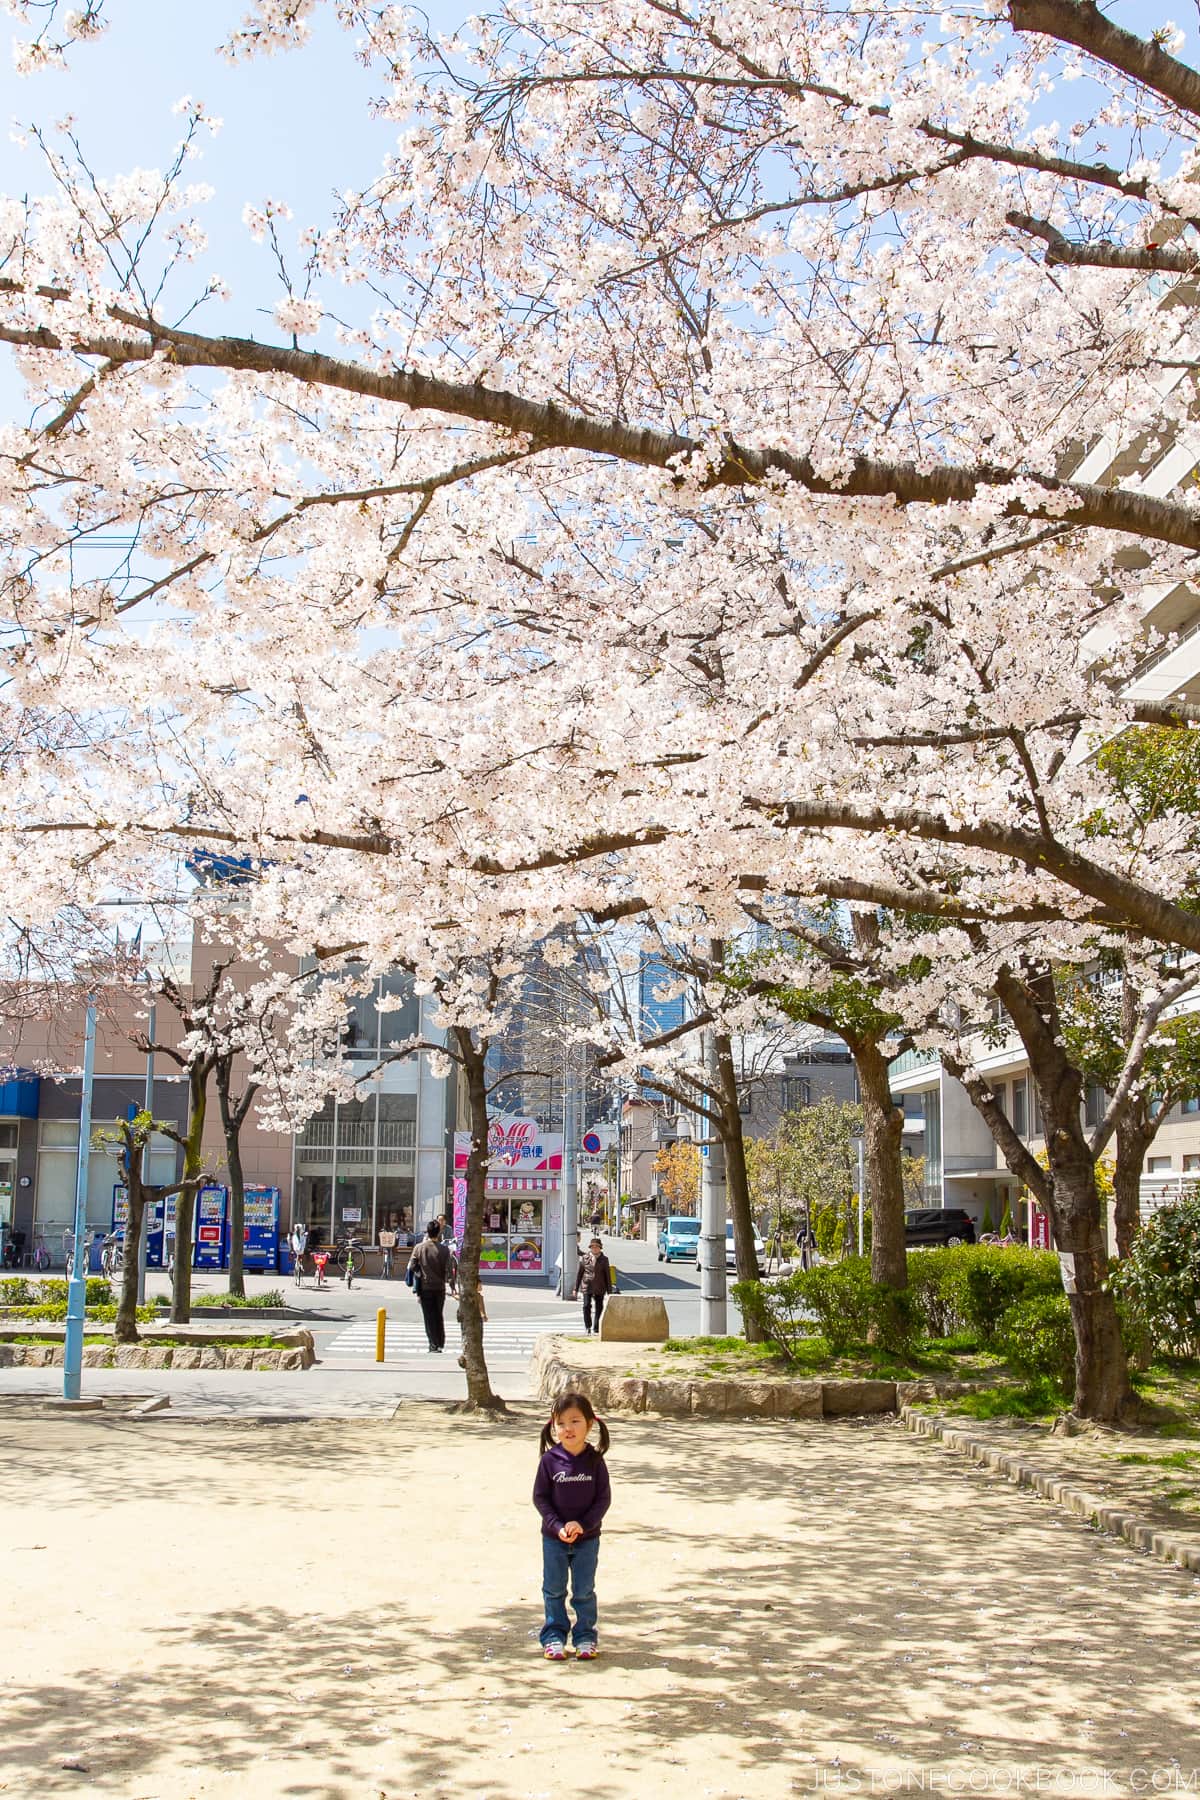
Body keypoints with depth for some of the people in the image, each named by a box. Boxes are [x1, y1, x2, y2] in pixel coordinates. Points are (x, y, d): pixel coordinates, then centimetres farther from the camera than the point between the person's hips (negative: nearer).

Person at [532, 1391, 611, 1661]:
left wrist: (582, 1524, -17)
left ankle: (585, 1636, 23)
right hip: (554, 1538, 0)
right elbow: (540, 1497, -6)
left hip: (587, 1538, 0)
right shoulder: (550, 1459, -10)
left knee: (584, 1591, 9)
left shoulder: (594, 1460, -9)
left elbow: (604, 1498, -6)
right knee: (554, 1590, 11)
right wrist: (558, 1526, -16)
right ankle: (554, 1636, 24)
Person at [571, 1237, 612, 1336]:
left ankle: (597, 1328, 15)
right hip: (587, 1286, -1)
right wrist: (576, 1289, 5)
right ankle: (587, 1327, 3)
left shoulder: (604, 1259, 5)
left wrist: (609, 1291, 5)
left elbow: (608, 1275, 7)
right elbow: (579, 1274, 7)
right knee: (587, 1306, -12)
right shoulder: (584, 1258, 4)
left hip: (600, 1288, 1)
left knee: (599, 1307, 3)